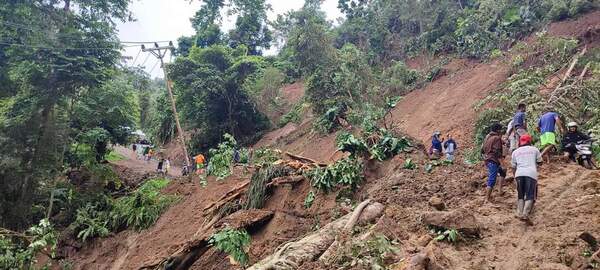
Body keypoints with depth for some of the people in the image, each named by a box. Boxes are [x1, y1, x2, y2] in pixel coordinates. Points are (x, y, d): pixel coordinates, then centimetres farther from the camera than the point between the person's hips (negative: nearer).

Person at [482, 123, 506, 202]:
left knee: (502, 172, 24)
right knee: (492, 180, -4)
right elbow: (497, 151, -21)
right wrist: (501, 157, -19)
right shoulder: (497, 138, -13)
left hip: (487, 160, 9)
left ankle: (500, 189, 18)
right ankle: (487, 198, -1)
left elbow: (482, 150, 17)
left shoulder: (487, 137, 12)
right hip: (493, 161, -9)